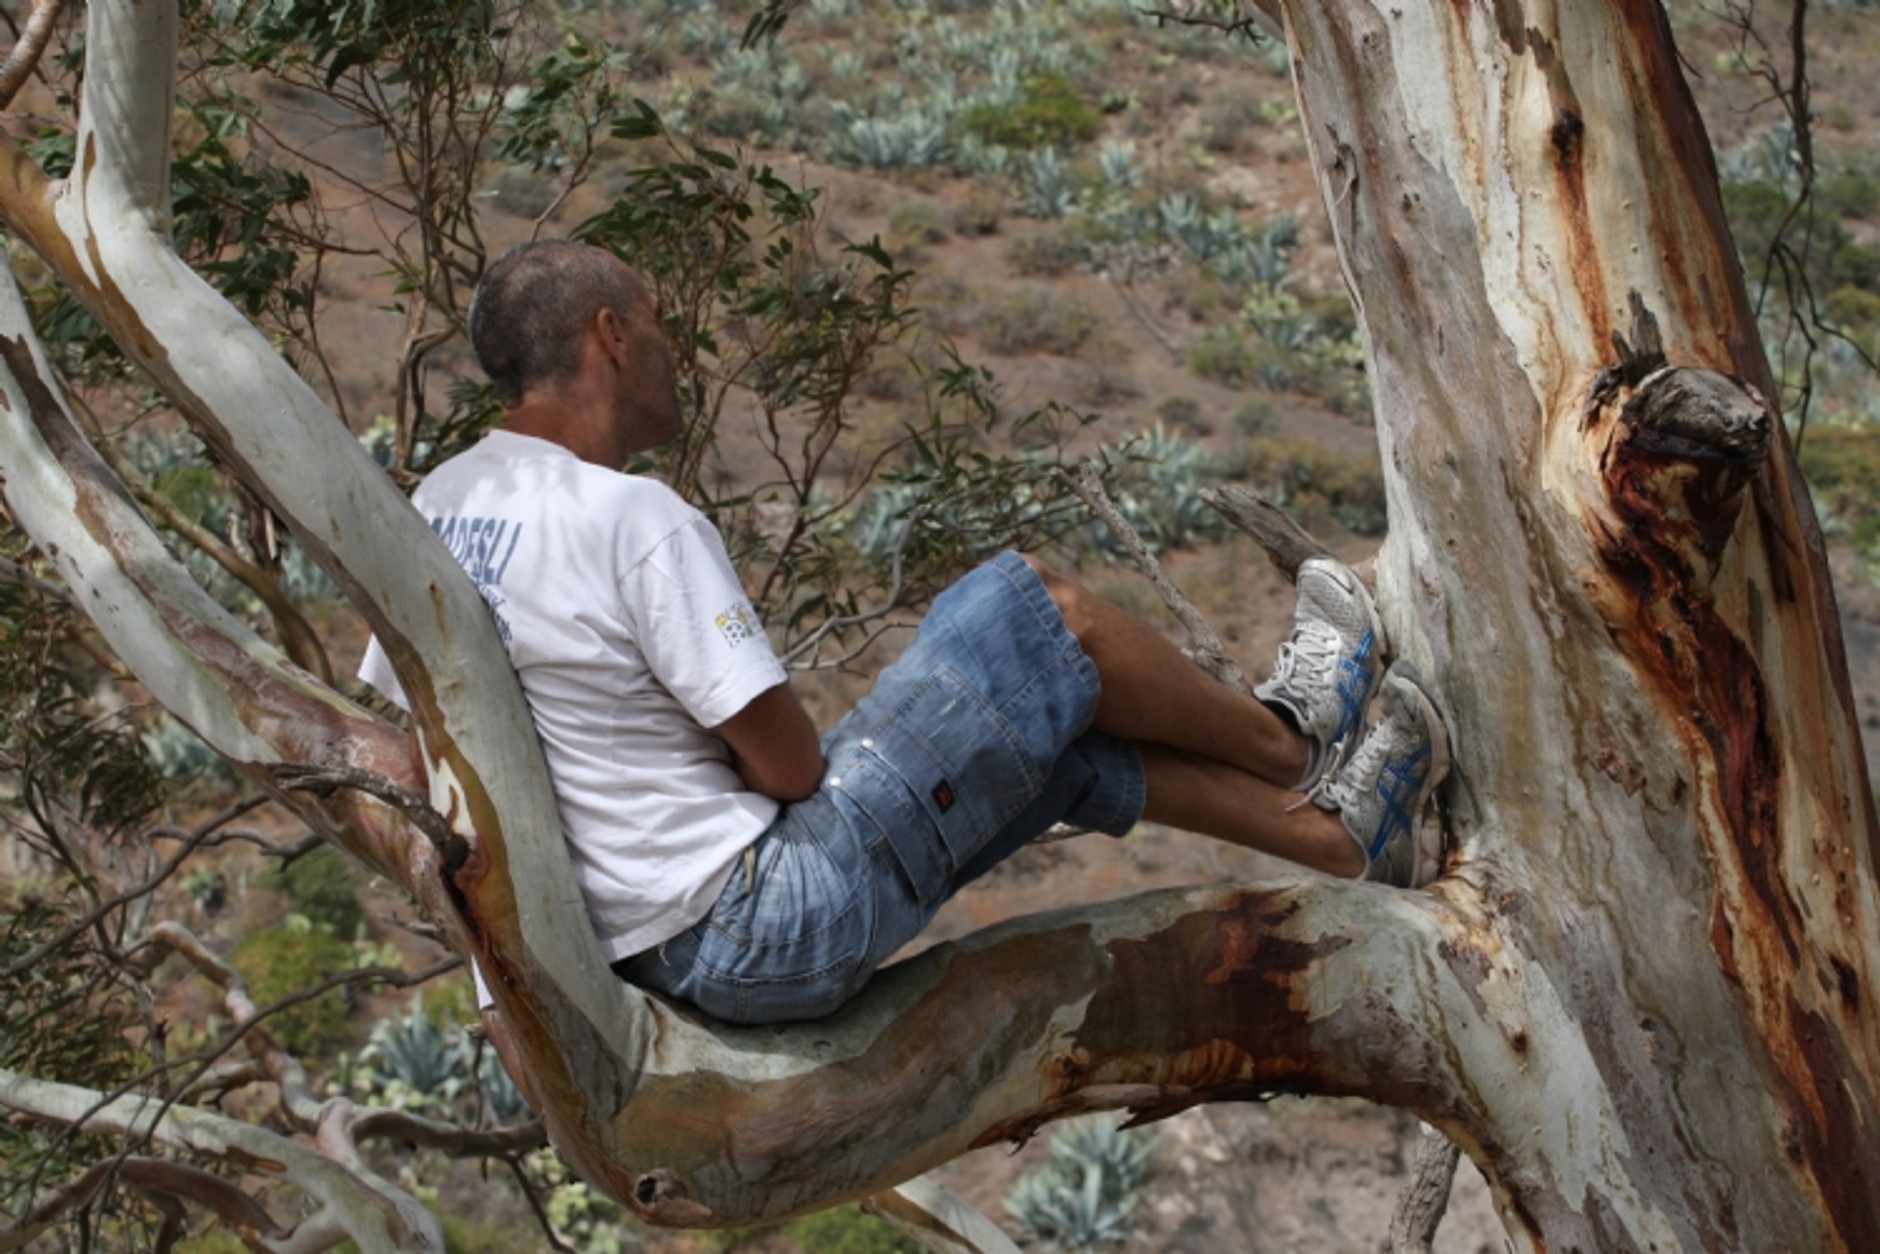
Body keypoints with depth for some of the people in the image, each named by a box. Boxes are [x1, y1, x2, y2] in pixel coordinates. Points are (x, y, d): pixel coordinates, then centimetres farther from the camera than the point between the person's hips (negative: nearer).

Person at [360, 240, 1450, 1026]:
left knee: (1054, 723, 15)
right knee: (1042, 610, -2)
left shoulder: (436, 508, 5)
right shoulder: (635, 521, -23)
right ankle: (1287, 739, 23)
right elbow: (789, 762, -21)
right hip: (780, 931, -9)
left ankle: (1332, 834, 26)